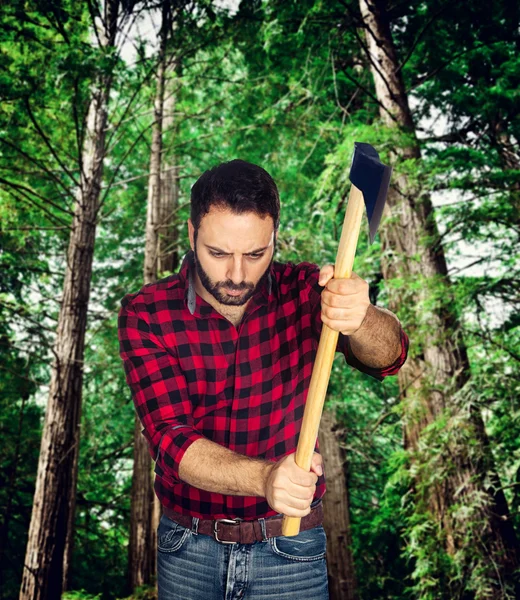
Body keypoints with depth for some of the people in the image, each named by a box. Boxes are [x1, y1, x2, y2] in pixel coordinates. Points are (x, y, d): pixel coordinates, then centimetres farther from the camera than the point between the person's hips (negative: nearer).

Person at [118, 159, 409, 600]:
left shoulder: (304, 291, -11)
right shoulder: (146, 315, -14)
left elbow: (388, 354, -26)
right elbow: (171, 438, -22)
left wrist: (358, 318, -49)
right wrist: (264, 477, -39)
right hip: (187, 549, 0)